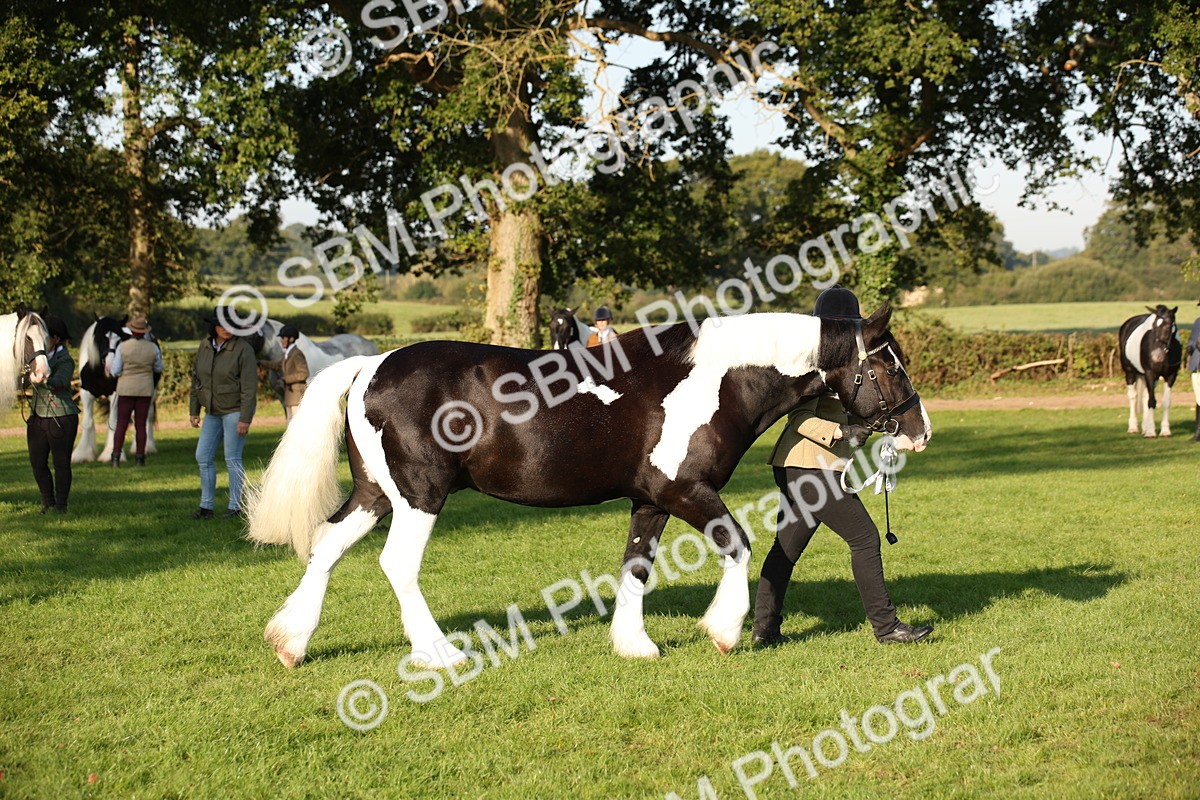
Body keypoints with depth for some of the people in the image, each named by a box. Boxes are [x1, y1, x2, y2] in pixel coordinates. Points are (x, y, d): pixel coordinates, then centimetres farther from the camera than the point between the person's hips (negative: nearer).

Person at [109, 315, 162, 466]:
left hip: (126, 390, -1)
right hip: (145, 390, 1)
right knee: (141, 425, 7)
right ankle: (139, 458, 7)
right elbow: (159, 369, 8)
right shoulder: (153, 348, -4)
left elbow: (115, 371, -8)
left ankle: (116, 457, 0)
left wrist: (109, 370, 14)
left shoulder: (123, 347, -10)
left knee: (121, 424, 4)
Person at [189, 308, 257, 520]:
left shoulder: (243, 349, -15)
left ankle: (235, 506, 9)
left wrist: (245, 419, -19)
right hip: (213, 412, 6)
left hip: (235, 410, -6)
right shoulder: (205, 345, 3)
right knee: (203, 457, 4)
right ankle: (206, 506, 12)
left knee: (232, 459, -2)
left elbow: (250, 387, -16)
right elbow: (197, 378, 10)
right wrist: (194, 410, 9)